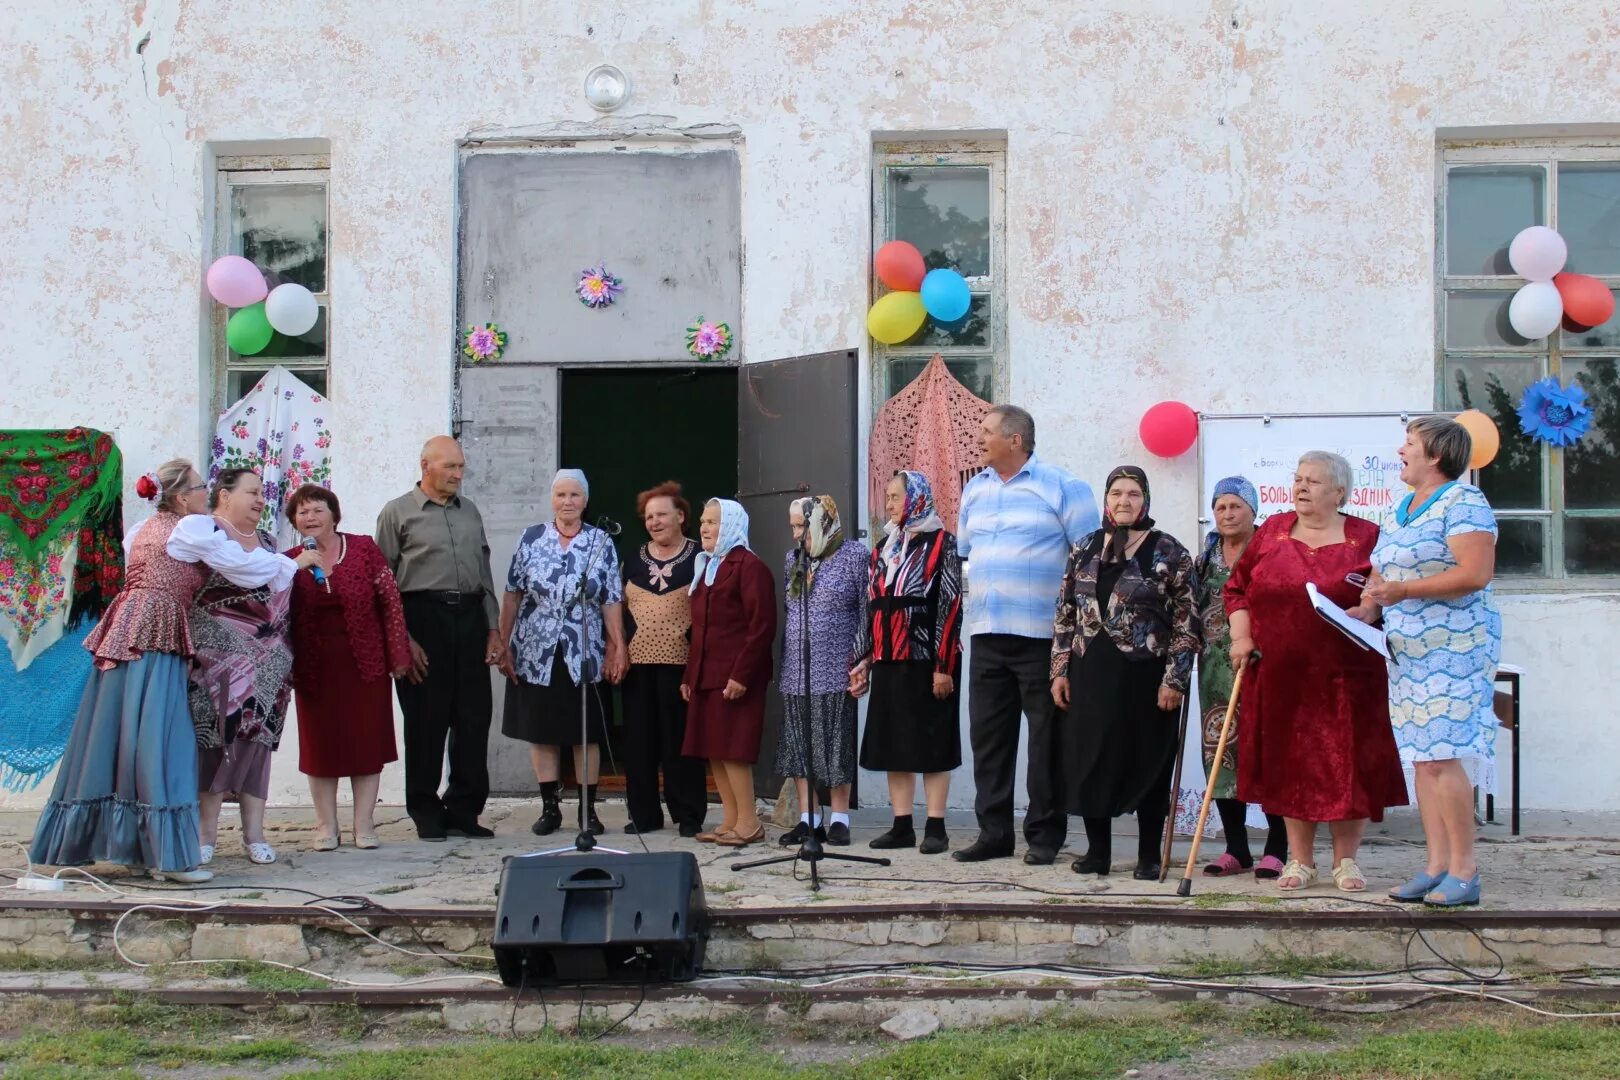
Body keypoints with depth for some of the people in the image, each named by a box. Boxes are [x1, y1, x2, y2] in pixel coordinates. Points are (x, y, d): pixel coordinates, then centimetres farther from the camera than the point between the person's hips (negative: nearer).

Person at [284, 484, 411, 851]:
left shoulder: (363, 549, -2)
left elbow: (391, 601, -2)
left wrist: (398, 654, -6)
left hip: (365, 665, -1)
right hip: (315, 669, 1)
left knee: (367, 742, 3)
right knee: (321, 744, 5)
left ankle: (364, 823, 12)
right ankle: (326, 825, 13)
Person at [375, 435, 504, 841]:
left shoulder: (470, 512, 17)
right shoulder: (397, 513, 2)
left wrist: (493, 628, 11)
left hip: (469, 617, 5)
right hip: (423, 617, -5)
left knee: (474, 717, 3)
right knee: (426, 721, 0)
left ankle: (463, 809, 12)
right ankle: (426, 812, 10)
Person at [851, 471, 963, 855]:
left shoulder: (940, 543, -4)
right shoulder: (884, 548, 15)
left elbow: (950, 604, -9)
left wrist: (944, 665, -15)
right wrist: (862, 661, 13)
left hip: (925, 661, -6)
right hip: (888, 662, 7)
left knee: (931, 744, -3)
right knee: (892, 743, 6)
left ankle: (936, 827, 0)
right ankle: (902, 826, 11)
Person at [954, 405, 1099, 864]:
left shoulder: (1062, 487, -3)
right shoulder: (974, 490, 15)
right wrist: (977, 587, 15)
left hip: (1042, 635, -6)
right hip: (986, 633, 6)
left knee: (1046, 737, 0)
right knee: (987, 735, 7)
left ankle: (1045, 835, 8)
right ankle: (993, 831, 14)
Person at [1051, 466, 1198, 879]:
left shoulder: (1169, 553, -2)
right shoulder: (1084, 550, 11)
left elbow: (1186, 622, -4)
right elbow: (1065, 614, 13)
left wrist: (1174, 679, -10)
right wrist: (1060, 670, 6)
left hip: (1144, 675, -4)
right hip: (1090, 674, 4)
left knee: (1146, 763, 2)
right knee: (1088, 761, 5)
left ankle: (1149, 856, 12)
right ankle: (1097, 851, 16)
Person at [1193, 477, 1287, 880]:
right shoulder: (1205, 558, 15)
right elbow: (1192, 611, 19)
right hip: (1216, 667, 5)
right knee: (1220, 751, 4)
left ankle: (1276, 850, 1)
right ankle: (1236, 850, 12)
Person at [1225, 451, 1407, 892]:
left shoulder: (1366, 538, 2)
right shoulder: (1271, 532, 10)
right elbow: (1237, 587, 14)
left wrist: (1371, 611, -16)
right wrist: (1241, 636, 3)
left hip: (1344, 676, -2)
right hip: (1278, 674, 2)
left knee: (1345, 761, 0)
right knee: (1288, 762, 5)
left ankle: (1347, 860, 14)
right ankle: (1300, 861, 15)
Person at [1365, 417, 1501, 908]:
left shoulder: (1463, 502, -8)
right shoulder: (1399, 512, 18)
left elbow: (1475, 574, -20)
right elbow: (1382, 578, 23)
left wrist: (1403, 590, -20)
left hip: (1453, 647, -8)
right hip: (1405, 649, 8)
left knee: (1443, 755, -12)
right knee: (1422, 758, 6)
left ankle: (1464, 871, -7)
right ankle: (1436, 865, 9)